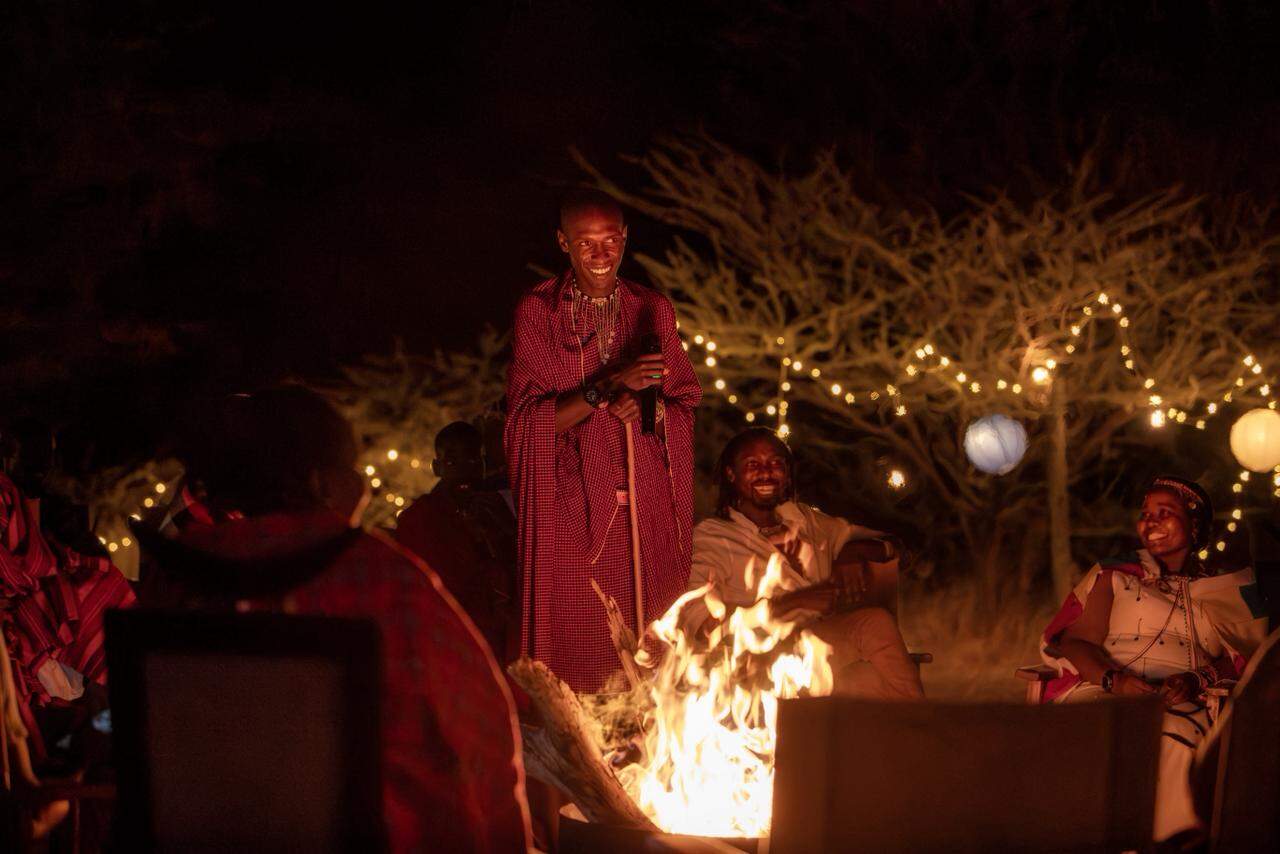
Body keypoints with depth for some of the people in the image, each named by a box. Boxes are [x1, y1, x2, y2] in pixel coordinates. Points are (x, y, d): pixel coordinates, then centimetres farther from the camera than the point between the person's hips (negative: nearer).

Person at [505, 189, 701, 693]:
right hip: (570, 507, -2)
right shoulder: (537, 311, 1)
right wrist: (608, 387, -18)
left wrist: (646, 406, -10)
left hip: (645, 508, 3)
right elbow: (528, 418, -5)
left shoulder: (653, 312, 10)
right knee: (573, 643, -6)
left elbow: (685, 405, 13)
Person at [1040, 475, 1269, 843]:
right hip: (1102, 690, 0)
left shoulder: (1224, 590, 23)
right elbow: (1075, 641, 9)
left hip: (1184, 703, 0)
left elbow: (1238, 660, 12)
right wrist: (1114, 679, -13)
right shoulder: (1113, 576, 22)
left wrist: (1196, 680, -12)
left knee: (1174, 740, -38)